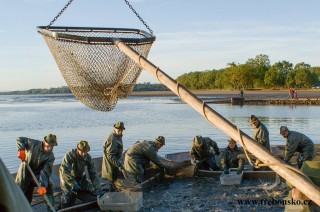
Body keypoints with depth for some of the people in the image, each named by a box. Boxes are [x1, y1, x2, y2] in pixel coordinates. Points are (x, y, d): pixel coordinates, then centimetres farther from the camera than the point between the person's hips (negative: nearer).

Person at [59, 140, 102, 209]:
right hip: (68, 180, -4)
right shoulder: (69, 155, -25)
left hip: (81, 179, 4)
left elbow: (93, 173, -10)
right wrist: (73, 185, -34)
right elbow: (65, 172, -31)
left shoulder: (88, 157, -12)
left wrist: (97, 188, -17)